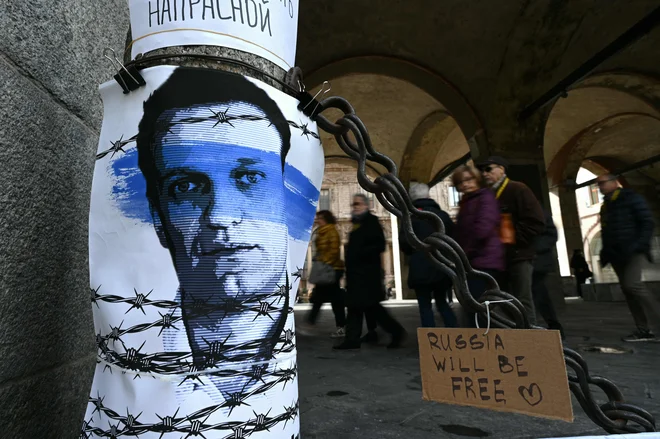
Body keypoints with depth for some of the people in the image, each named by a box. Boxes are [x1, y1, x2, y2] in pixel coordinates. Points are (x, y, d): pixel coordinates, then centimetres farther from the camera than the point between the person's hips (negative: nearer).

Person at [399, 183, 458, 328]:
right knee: (442, 303, 17)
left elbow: (404, 242, -11)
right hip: (442, 266, 4)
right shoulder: (442, 214, 8)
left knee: (425, 307, 4)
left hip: (421, 268, -4)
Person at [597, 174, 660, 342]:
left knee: (632, 284, -22)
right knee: (627, 290, 4)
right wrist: (605, 253, 11)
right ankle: (643, 330, 8)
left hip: (633, 251, -7)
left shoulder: (631, 198, -2)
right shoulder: (605, 206, 18)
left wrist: (640, 244, -20)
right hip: (616, 255, 7)